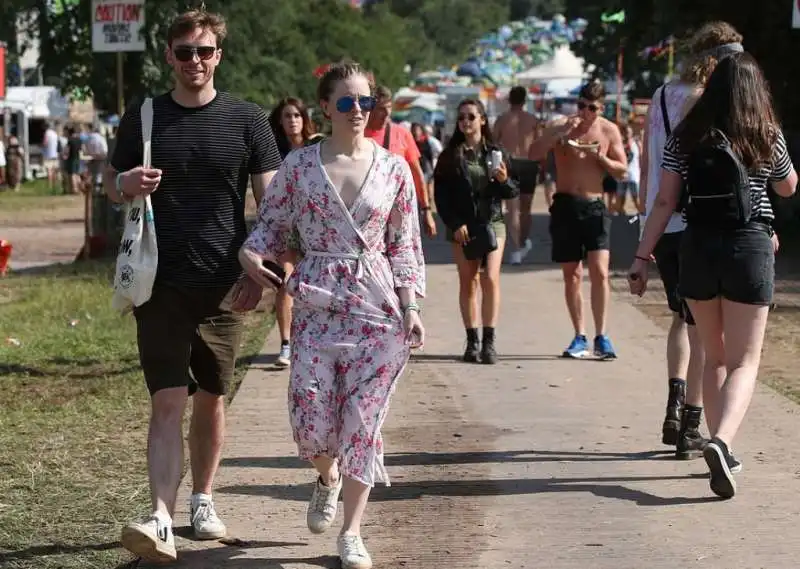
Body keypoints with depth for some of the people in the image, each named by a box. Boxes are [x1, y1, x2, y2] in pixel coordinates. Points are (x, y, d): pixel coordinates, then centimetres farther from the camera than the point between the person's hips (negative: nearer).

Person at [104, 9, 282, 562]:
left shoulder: (246, 120, 1)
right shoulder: (144, 118, 4)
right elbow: (112, 186, 13)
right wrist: (128, 183, -12)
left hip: (224, 285, 0)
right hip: (161, 283, 0)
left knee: (211, 398, 12)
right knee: (167, 401, -10)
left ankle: (203, 500, 29)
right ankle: (162, 519, -18)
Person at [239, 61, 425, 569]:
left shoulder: (395, 169, 3)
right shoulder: (299, 165, 2)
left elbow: (405, 246, 6)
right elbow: (271, 222, 7)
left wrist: (412, 308, 1)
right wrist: (251, 253, -14)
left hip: (377, 307, 0)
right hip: (316, 304, 0)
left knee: (364, 418, -1)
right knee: (312, 419, -4)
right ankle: (328, 478, 32)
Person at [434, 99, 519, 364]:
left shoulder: (497, 153, 7)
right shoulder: (450, 156, 4)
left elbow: (513, 192, 9)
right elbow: (441, 195, 1)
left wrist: (504, 180, -12)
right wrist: (455, 224, -8)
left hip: (492, 223, 0)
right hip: (462, 227, 0)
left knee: (490, 279, -11)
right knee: (467, 283, 2)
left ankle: (489, 341, -10)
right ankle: (472, 341, 8)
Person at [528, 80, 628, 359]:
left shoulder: (609, 131, 3)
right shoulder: (561, 125, 1)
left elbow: (622, 170, 4)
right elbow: (534, 154, -11)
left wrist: (600, 157, -13)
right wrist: (559, 133, -23)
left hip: (595, 206, -1)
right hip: (565, 205, 1)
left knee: (599, 271, -13)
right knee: (572, 275, 5)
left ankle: (601, 337, -9)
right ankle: (580, 338, 13)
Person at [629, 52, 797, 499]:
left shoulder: (686, 138, 1)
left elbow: (665, 202, -2)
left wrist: (643, 257, 1)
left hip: (698, 248, 3)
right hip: (749, 248, -2)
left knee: (716, 357, 18)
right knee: (744, 361, -1)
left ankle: (722, 452, 21)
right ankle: (722, 441, -25)